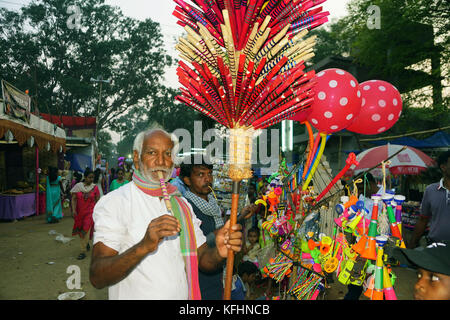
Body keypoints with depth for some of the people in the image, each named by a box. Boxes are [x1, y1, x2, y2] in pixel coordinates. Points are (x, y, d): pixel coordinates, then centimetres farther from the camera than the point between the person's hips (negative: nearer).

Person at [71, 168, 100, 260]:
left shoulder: (95, 188, -2)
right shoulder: (78, 186, -1)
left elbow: (97, 201, 1)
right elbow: (74, 199, 0)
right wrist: (74, 210, -8)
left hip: (90, 212, -2)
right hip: (79, 212, 2)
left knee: (86, 230, -10)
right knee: (80, 231, 13)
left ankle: (83, 252, -3)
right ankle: (86, 243, 41)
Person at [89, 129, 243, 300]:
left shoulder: (182, 204, 3)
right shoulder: (114, 202, -15)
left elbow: (203, 260, 1)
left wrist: (219, 252, -20)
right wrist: (144, 246, -37)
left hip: (183, 294, 5)